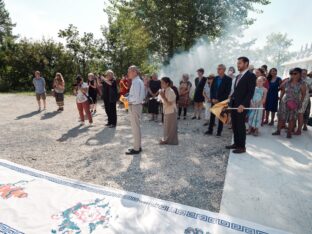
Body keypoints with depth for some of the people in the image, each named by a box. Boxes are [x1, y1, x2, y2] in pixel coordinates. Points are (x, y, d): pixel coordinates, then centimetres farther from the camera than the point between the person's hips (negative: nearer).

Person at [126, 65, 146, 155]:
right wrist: (129, 98, 9)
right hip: (137, 105, 10)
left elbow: (136, 98, -24)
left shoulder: (136, 82, -18)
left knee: (135, 128, -1)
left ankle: (136, 149, 11)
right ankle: (138, 146, 30)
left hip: (134, 106, -10)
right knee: (136, 127, 17)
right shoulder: (138, 81, 12)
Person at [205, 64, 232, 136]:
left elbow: (228, 91, -10)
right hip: (214, 100, 4)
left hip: (222, 101, -4)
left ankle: (219, 131, 12)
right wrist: (212, 98, -5)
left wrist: (219, 100, -14)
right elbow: (212, 89, 9)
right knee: (212, 115, 6)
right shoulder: (215, 78, 9)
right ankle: (210, 130, 14)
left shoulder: (228, 79, -6)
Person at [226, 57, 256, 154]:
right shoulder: (238, 76, 19)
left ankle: (242, 147, 10)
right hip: (233, 104, 7)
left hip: (241, 105, -7)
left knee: (241, 126, -1)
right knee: (234, 126, 11)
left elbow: (251, 92, -14)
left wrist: (243, 104, -22)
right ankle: (236, 144, 22)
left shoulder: (251, 75, -6)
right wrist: (230, 101, 11)